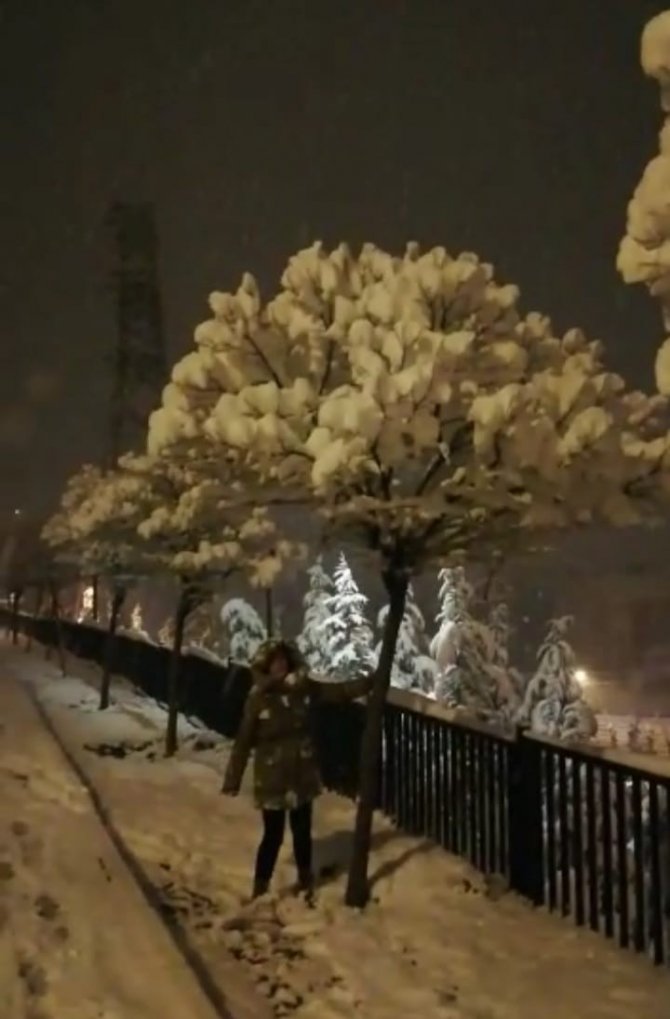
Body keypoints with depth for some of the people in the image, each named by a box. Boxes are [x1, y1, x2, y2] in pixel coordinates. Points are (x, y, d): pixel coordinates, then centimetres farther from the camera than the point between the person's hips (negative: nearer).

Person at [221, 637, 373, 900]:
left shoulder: (304, 688, -5)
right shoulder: (257, 699, -15)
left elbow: (339, 692, 6)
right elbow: (243, 741, -13)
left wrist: (371, 681, 0)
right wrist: (232, 780, -13)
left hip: (302, 774, 4)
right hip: (272, 777, -4)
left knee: (302, 830, 16)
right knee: (273, 834, 3)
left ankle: (306, 882, 35)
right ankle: (259, 890, 18)